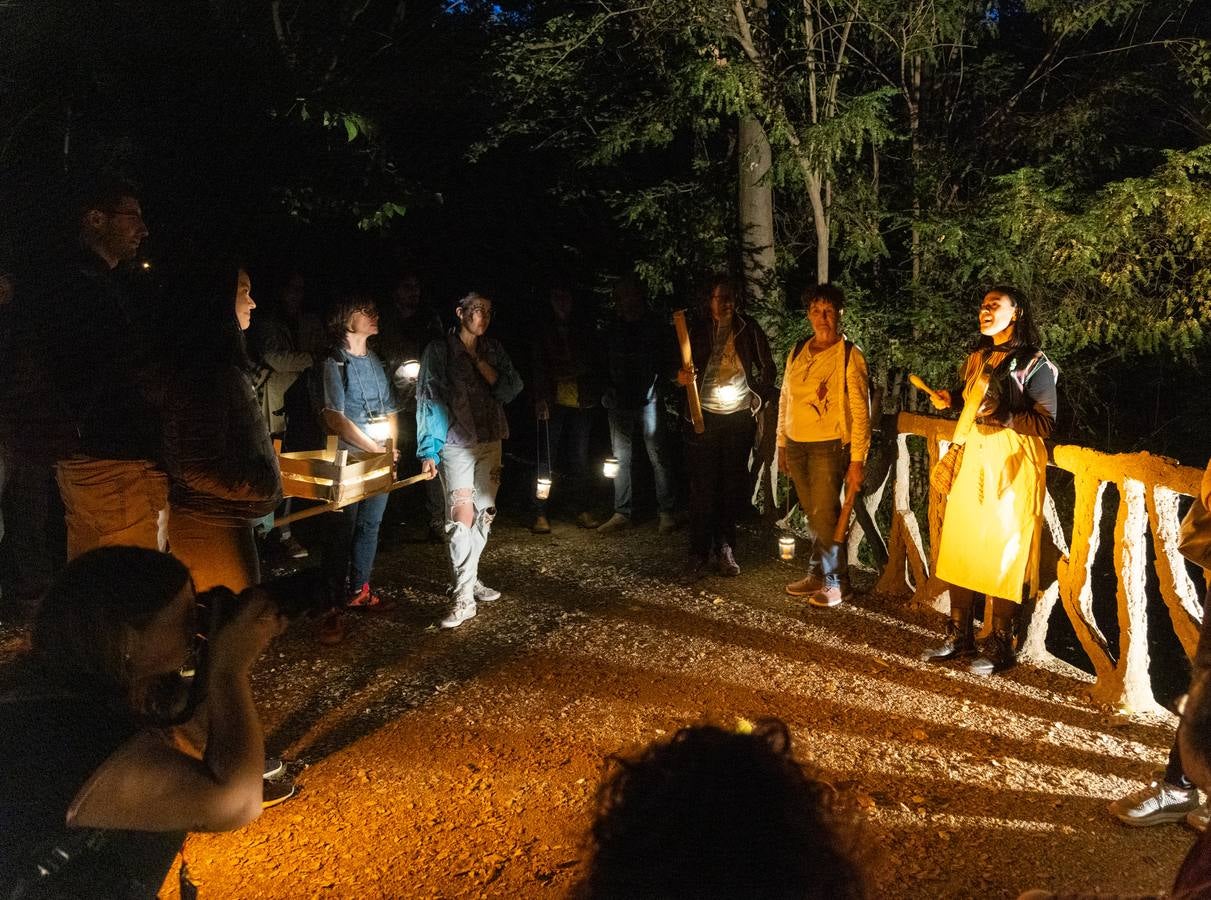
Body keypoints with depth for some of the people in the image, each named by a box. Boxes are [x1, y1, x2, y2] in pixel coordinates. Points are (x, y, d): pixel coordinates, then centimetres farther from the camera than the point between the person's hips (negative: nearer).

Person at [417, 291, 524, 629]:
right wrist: (429, 450, -8)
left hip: (490, 441, 5)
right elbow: (428, 400, -4)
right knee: (462, 516, -14)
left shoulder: (493, 349, 10)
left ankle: (467, 578, 22)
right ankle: (463, 597, -13)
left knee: (484, 514, 8)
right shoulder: (439, 350, -3)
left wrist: (482, 364, -11)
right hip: (456, 444, -5)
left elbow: (512, 389, 4)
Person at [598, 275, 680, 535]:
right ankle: (622, 513, 12)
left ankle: (666, 513, 3)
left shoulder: (656, 327, 1)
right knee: (622, 458, 6)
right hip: (619, 402, 3)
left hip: (648, 400, -3)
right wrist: (608, 391, 7)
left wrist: (656, 384, -3)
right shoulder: (611, 329, 8)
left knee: (659, 457, -3)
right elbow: (602, 363, 17)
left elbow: (671, 360, 6)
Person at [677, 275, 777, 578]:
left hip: (739, 417, 1)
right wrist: (682, 377, -17)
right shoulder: (698, 330, 2)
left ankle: (725, 548, 17)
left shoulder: (749, 330, 3)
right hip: (704, 416, -1)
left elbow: (767, 368, 13)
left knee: (733, 485, 5)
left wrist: (759, 398, 3)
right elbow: (686, 370, 5)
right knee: (702, 486, -2)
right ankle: (700, 553, 6)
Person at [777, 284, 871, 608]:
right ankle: (817, 575, 24)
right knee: (813, 514, 12)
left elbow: (860, 410, -10)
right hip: (796, 445, 5)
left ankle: (834, 581, 12)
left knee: (824, 514, -4)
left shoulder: (849, 355, -8)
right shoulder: (798, 351, 9)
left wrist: (857, 460, -13)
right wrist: (781, 444, 14)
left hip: (829, 445, -5)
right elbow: (785, 398, 15)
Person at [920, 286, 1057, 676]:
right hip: (973, 458, 7)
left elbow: (1046, 421, -11)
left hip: (1012, 463, -7)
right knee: (959, 545, 8)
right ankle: (959, 636, 19)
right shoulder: (978, 358, 13)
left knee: (1003, 552, -1)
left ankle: (1000, 645, 11)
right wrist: (950, 398, 6)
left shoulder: (1034, 363, -7)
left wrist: (1005, 418, -23)